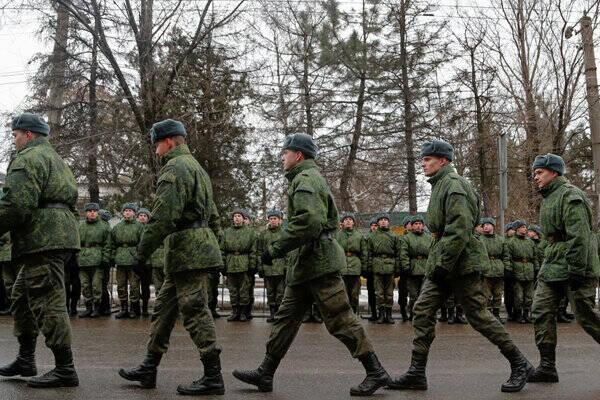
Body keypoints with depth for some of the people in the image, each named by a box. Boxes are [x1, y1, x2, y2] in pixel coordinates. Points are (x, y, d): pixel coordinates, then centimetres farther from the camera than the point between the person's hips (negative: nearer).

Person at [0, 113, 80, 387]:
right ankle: (25, 360, 25)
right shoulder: (55, 159, 26)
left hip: (42, 241, -11)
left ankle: (65, 369, -8)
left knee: (48, 303, -9)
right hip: (59, 237, 11)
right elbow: (71, 201, 27)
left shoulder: (27, 159, -6)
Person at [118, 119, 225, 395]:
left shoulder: (175, 168, -10)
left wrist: (143, 251, -13)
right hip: (198, 249, 11)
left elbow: (163, 217, -20)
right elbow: (213, 218, 26)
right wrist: (208, 240, 28)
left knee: (195, 311, -8)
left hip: (188, 253, -11)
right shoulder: (196, 168, 23)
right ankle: (149, 369, 21)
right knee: (164, 308, 14)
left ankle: (213, 378, -5)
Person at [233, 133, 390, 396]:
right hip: (306, 265, 11)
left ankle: (376, 372, 2)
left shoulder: (306, 179, -12)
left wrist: (275, 249, -21)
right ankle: (265, 374, 15)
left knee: (340, 320, -6)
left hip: (318, 262, -11)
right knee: (286, 317, 10)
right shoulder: (312, 178, 22)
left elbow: (308, 221, -27)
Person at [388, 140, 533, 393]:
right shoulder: (440, 185, 19)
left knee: (478, 315, -4)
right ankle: (417, 374, 3)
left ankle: (520, 365, 10)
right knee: (423, 310, 2)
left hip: (461, 262, -10)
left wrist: (443, 264, -23)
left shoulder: (454, 185, -13)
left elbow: (460, 229, -22)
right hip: (442, 262, 10)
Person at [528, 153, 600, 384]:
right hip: (553, 265, 10)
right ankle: (547, 367, 4)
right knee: (541, 312, 1)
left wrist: (577, 270, -24)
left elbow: (579, 236, -20)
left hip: (575, 264, -10)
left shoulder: (570, 196, -13)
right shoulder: (549, 198, 19)